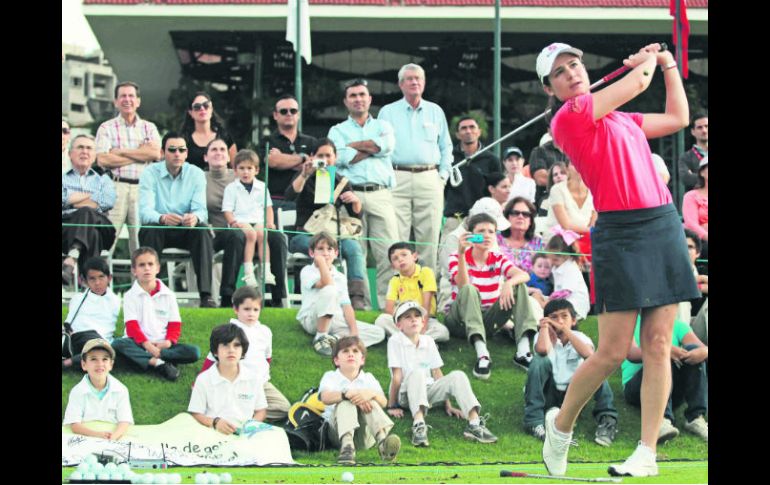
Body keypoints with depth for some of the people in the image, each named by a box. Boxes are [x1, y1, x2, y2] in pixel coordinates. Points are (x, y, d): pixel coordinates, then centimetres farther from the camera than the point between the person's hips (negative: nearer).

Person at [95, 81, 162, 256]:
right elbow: (103, 160, -6)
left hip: (143, 187, 2)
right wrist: (141, 154, -2)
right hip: (116, 187, -2)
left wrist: (121, 151, -4)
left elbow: (156, 153, -3)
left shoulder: (149, 128, 15)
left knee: (141, 237, 0)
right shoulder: (106, 128, 8)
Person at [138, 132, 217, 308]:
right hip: (159, 229, -1)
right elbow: (145, 211, -20)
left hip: (186, 231, 1)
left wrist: (195, 218, -40)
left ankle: (206, 294, -36)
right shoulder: (150, 174, -7)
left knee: (203, 230, -30)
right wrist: (162, 218, -44)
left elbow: (201, 209, -13)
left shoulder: (196, 174, -2)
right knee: (149, 229, -34)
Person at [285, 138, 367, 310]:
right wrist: (305, 175, -27)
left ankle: (357, 297, -39)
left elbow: (356, 216, 10)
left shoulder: (341, 182, 15)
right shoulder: (305, 179, 8)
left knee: (354, 247, -30)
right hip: (304, 235, -3)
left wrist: (356, 201, -12)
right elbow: (290, 196, -15)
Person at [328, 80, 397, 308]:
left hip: (381, 194, 1)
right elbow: (343, 158, -5)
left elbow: (388, 145, -3)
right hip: (351, 195, -1)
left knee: (388, 252, -8)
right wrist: (373, 147, 0)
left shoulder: (382, 126, 21)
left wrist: (354, 145, 1)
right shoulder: (338, 130, 16)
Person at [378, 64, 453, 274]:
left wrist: (443, 176, 7)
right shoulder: (387, 112, 10)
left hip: (429, 179, 2)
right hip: (397, 180, -1)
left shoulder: (436, 111, 15)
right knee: (396, 237, -7)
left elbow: (446, 146, 17)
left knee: (429, 237, -1)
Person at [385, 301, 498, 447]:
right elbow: (397, 375, -10)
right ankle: (418, 424, -58)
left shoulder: (428, 341, 10)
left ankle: (474, 424, -35)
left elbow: (437, 373, 7)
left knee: (458, 376, -17)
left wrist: (447, 405, 5)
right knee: (417, 373, -35)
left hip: (428, 391, 5)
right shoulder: (395, 341, -5)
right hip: (407, 394, -5)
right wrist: (392, 406, -12)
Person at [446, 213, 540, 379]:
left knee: (519, 286, -14)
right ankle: (482, 354, -51)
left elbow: (524, 275, -16)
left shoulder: (497, 259, 4)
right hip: (460, 320, -3)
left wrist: (509, 283, -38)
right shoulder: (457, 258, -5)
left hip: (487, 321, 4)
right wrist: (461, 254, -36)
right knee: (469, 289, -33)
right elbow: (463, 286, -26)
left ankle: (523, 350, -32)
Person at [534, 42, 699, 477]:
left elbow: (678, 118, 30)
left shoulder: (621, 117, 19)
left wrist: (670, 64, 29)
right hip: (620, 233, -6)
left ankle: (647, 454, 5)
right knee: (612, 353, -6)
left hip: (665, 226, 7)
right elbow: (638, 82, -3)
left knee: (658, 347, 1)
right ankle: (561, 425, 18)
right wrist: (648, 58, 17)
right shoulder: (569, 116, -5)